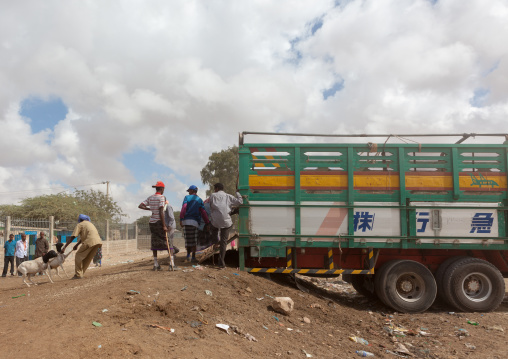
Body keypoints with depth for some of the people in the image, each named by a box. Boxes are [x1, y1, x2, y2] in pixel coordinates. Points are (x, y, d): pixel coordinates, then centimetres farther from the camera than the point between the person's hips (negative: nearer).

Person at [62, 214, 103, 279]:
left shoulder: (80, 225, 11)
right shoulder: (90, 223, 33)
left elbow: (72, 237, 3)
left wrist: (64, 247, 5)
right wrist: (77, 244, 43)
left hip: (90, 242, -7)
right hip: (98, 242, 7)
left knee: (78, 256, 7)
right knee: (87, 259, 20)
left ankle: (78, 275, 5)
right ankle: (80, 274, 23)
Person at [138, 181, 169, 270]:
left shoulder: (150, 198, 9)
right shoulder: (162, 197, -10)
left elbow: (140, 206, 7)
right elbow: (161, 212, -18)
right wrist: (164, 225, -17)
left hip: (152, 222, 7)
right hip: (159, 222, -7)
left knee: (155, 243, 12)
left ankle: (156, 264, 15)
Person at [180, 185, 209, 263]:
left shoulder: (186, 197, 7)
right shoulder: (199, 200, 12)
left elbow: (184, 208, -7)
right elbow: (203, 212, 6)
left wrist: (181, 219, -10)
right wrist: (207, 223, 8)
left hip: (186, 221, -1)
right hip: (194, 221, 1)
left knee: (188, 239, 9)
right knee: (194, 240, 5)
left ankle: (188, 256, 10)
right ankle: (193, 257, 3)